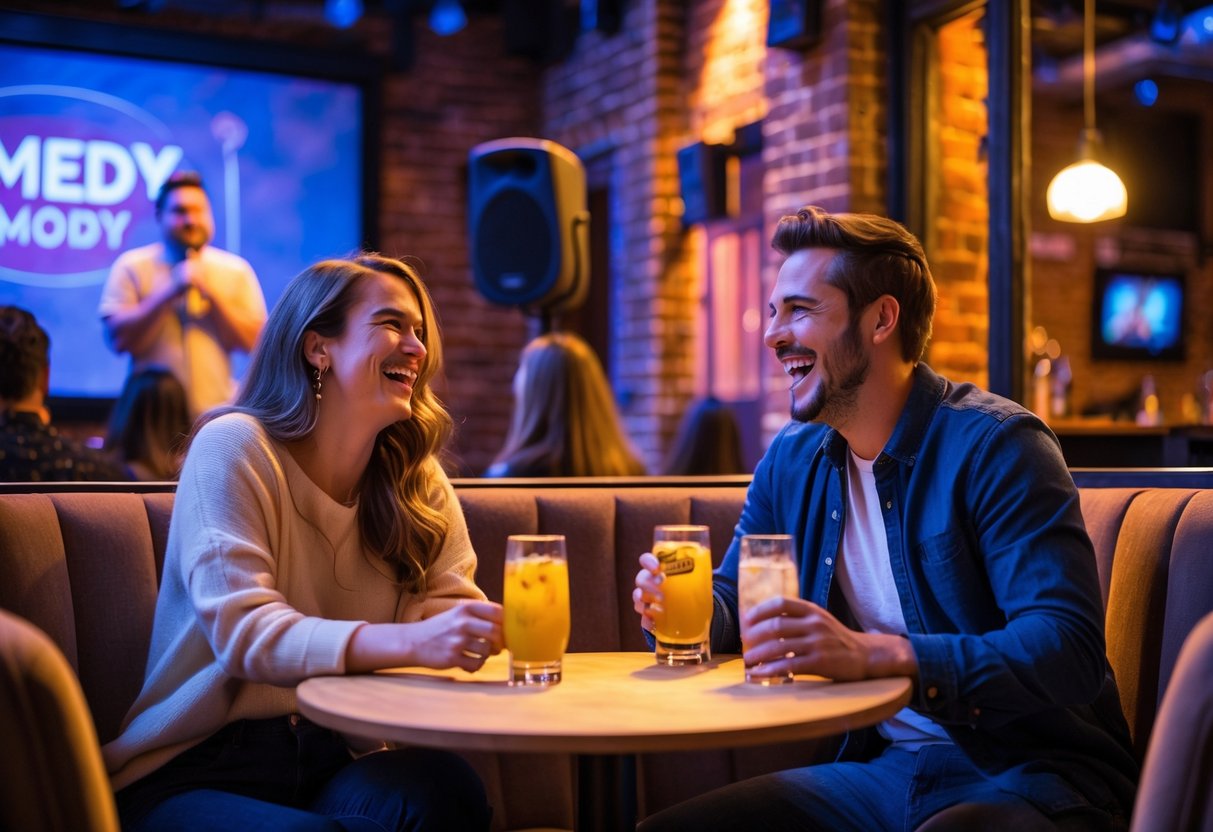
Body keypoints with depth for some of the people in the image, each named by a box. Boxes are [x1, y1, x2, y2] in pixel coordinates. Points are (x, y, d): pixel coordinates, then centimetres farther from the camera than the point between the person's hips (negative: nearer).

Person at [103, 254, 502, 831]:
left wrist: (483, 629, -28)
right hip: (193, 768, -4)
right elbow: (242, 631, -22)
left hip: (333, 759, 5)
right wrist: (413, 641, -37)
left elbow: (448, 604, -3)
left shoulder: (419, 480, 10)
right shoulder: (233, 448, -8)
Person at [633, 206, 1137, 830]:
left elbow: (1070, 650, -24)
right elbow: (735, 603, 16)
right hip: (883, 767, 6)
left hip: (1025, 777, -5)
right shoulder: (791, 459, 8)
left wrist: (877, 654, -38)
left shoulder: (995, 446, -15)